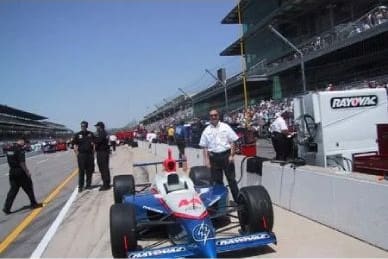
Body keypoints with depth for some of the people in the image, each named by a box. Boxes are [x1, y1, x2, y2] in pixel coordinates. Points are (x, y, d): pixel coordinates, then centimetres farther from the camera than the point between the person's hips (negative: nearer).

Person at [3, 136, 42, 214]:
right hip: (20, 172, -7)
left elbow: (10, 161, 16)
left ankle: (7, 207, 5)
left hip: (12, 172, 7)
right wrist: (27, 172, -13)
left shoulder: (9, 149, 8)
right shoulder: (20, 149, -17)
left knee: (13, 190, 11)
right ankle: (34, 204, 17)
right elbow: (22, 163, -21)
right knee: (28, 188, 7)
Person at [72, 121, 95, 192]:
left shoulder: (90, 134, 8)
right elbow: (75, 145, 3)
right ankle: (80, 186, 1)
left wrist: (93, 153, 4)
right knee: (81, 171, -3)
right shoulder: (77, 135, 3)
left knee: (89, 170, 7)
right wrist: (77, 154, -6)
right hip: (81, 155, -2)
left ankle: (88, 185, 17)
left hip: (89, 154, 2)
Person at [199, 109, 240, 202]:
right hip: (214, 157, 2)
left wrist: (231, 155, -8)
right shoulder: (206, 130, 5)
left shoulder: (225, 127, 1)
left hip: (226, 155, -1)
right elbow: (205, 146, 6)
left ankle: (237, 200, 11)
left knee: (231, 179, 4)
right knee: (217, 180, 10)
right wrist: (207, 159, -2)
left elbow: (232, 142, 0)